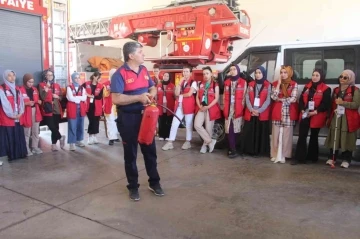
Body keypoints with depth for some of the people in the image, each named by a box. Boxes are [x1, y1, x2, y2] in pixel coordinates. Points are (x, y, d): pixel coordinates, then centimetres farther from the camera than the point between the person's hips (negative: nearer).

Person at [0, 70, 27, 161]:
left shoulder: (17, 89, 16)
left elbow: (21, 101, 8)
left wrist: (20, 113, -7)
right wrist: (12, 115, -13)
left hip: (19, 117, 5)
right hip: (8, 118, -5)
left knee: (20, 136, 7)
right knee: (10, 138, -2)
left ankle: (21, 154, 14)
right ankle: (11, 156, 5)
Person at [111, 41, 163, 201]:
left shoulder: (144, 70, 8)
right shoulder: (120, 74, -14)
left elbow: (152, 87, 20)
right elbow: (116, 99, -23)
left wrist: (151, 94, -4)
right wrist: (138, 98, -23)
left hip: (145, 115, 6)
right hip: (128, 118, -6)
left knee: (150, 150, 14)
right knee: (131, 153, 7)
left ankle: (154, 183, 30)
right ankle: (133, 187, 23)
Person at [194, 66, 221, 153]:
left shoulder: (215, 85, 0)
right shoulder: (201, 84, 14)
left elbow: (216, 99, -7)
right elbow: (197, 97, 11)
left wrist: (208, 107, -16)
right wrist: (200, 106, -7)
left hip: (211, 109, -4)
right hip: (201, 108, 4)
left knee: (208, 128, -1)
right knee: (197, 125, -13)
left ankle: (206, 144, 17)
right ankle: (210, 141, -2)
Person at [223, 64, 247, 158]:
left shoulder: (243, 82, 3)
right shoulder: (226, 82, 14)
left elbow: (244, 97, 0)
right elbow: (225, 96, 15)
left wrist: (240, 108, -6)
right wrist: (225, 107, 7)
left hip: (238, 110, -3)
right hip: (228, 110, 3)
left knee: (235, 130, -1)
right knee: (229, 130, -3)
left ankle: (232, 149, 8)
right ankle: (233, 150, 1)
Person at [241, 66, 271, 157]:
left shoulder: (268, 85, 2)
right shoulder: (251, 84, 11)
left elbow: (268, 100, -5)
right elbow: (247, 98, 4)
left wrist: (259, 110, -14)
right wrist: (251, 109, -10)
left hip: (262, 113, -2)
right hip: (250, 113, 3)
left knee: (261, 133, 1)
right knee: (249, 132, 2)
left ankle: (259, 151, 8)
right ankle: (249, 150, 10)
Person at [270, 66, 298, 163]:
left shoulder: (294, 84, 2)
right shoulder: (275, 83, 7)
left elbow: (293, 99, -8)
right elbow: (273, 97, -7)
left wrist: (280, 99, -5)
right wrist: (279, 84, -7)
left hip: (288, 113, -1)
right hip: (277, 112, 1)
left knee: (286, 134, 1)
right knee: (276, 134, 3)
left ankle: (284, 155, 9)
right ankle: (275, 154, 13)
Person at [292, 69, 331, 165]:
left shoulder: (326, 89, -3)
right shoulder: (307, 87, 12)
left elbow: (326, 103, -10)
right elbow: (301, 99, 7)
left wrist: (316, 111, -19)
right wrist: (302, 110, -9)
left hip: (317, 116, -3)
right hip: (305, 115, 3)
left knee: (314, 136, 10)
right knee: (302, 136, -3)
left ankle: (312, 157, 23)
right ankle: (299, 157, -1)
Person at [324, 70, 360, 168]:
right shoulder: (336, 90, 16)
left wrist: (342, 102, -16)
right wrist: (329, 117, 17)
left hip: (348, 119, -4)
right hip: (335, 118, 4)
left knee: (347, 139, -2)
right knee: (334, 138, 3)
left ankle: (346, 160, 7)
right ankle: (332, 158, 12)